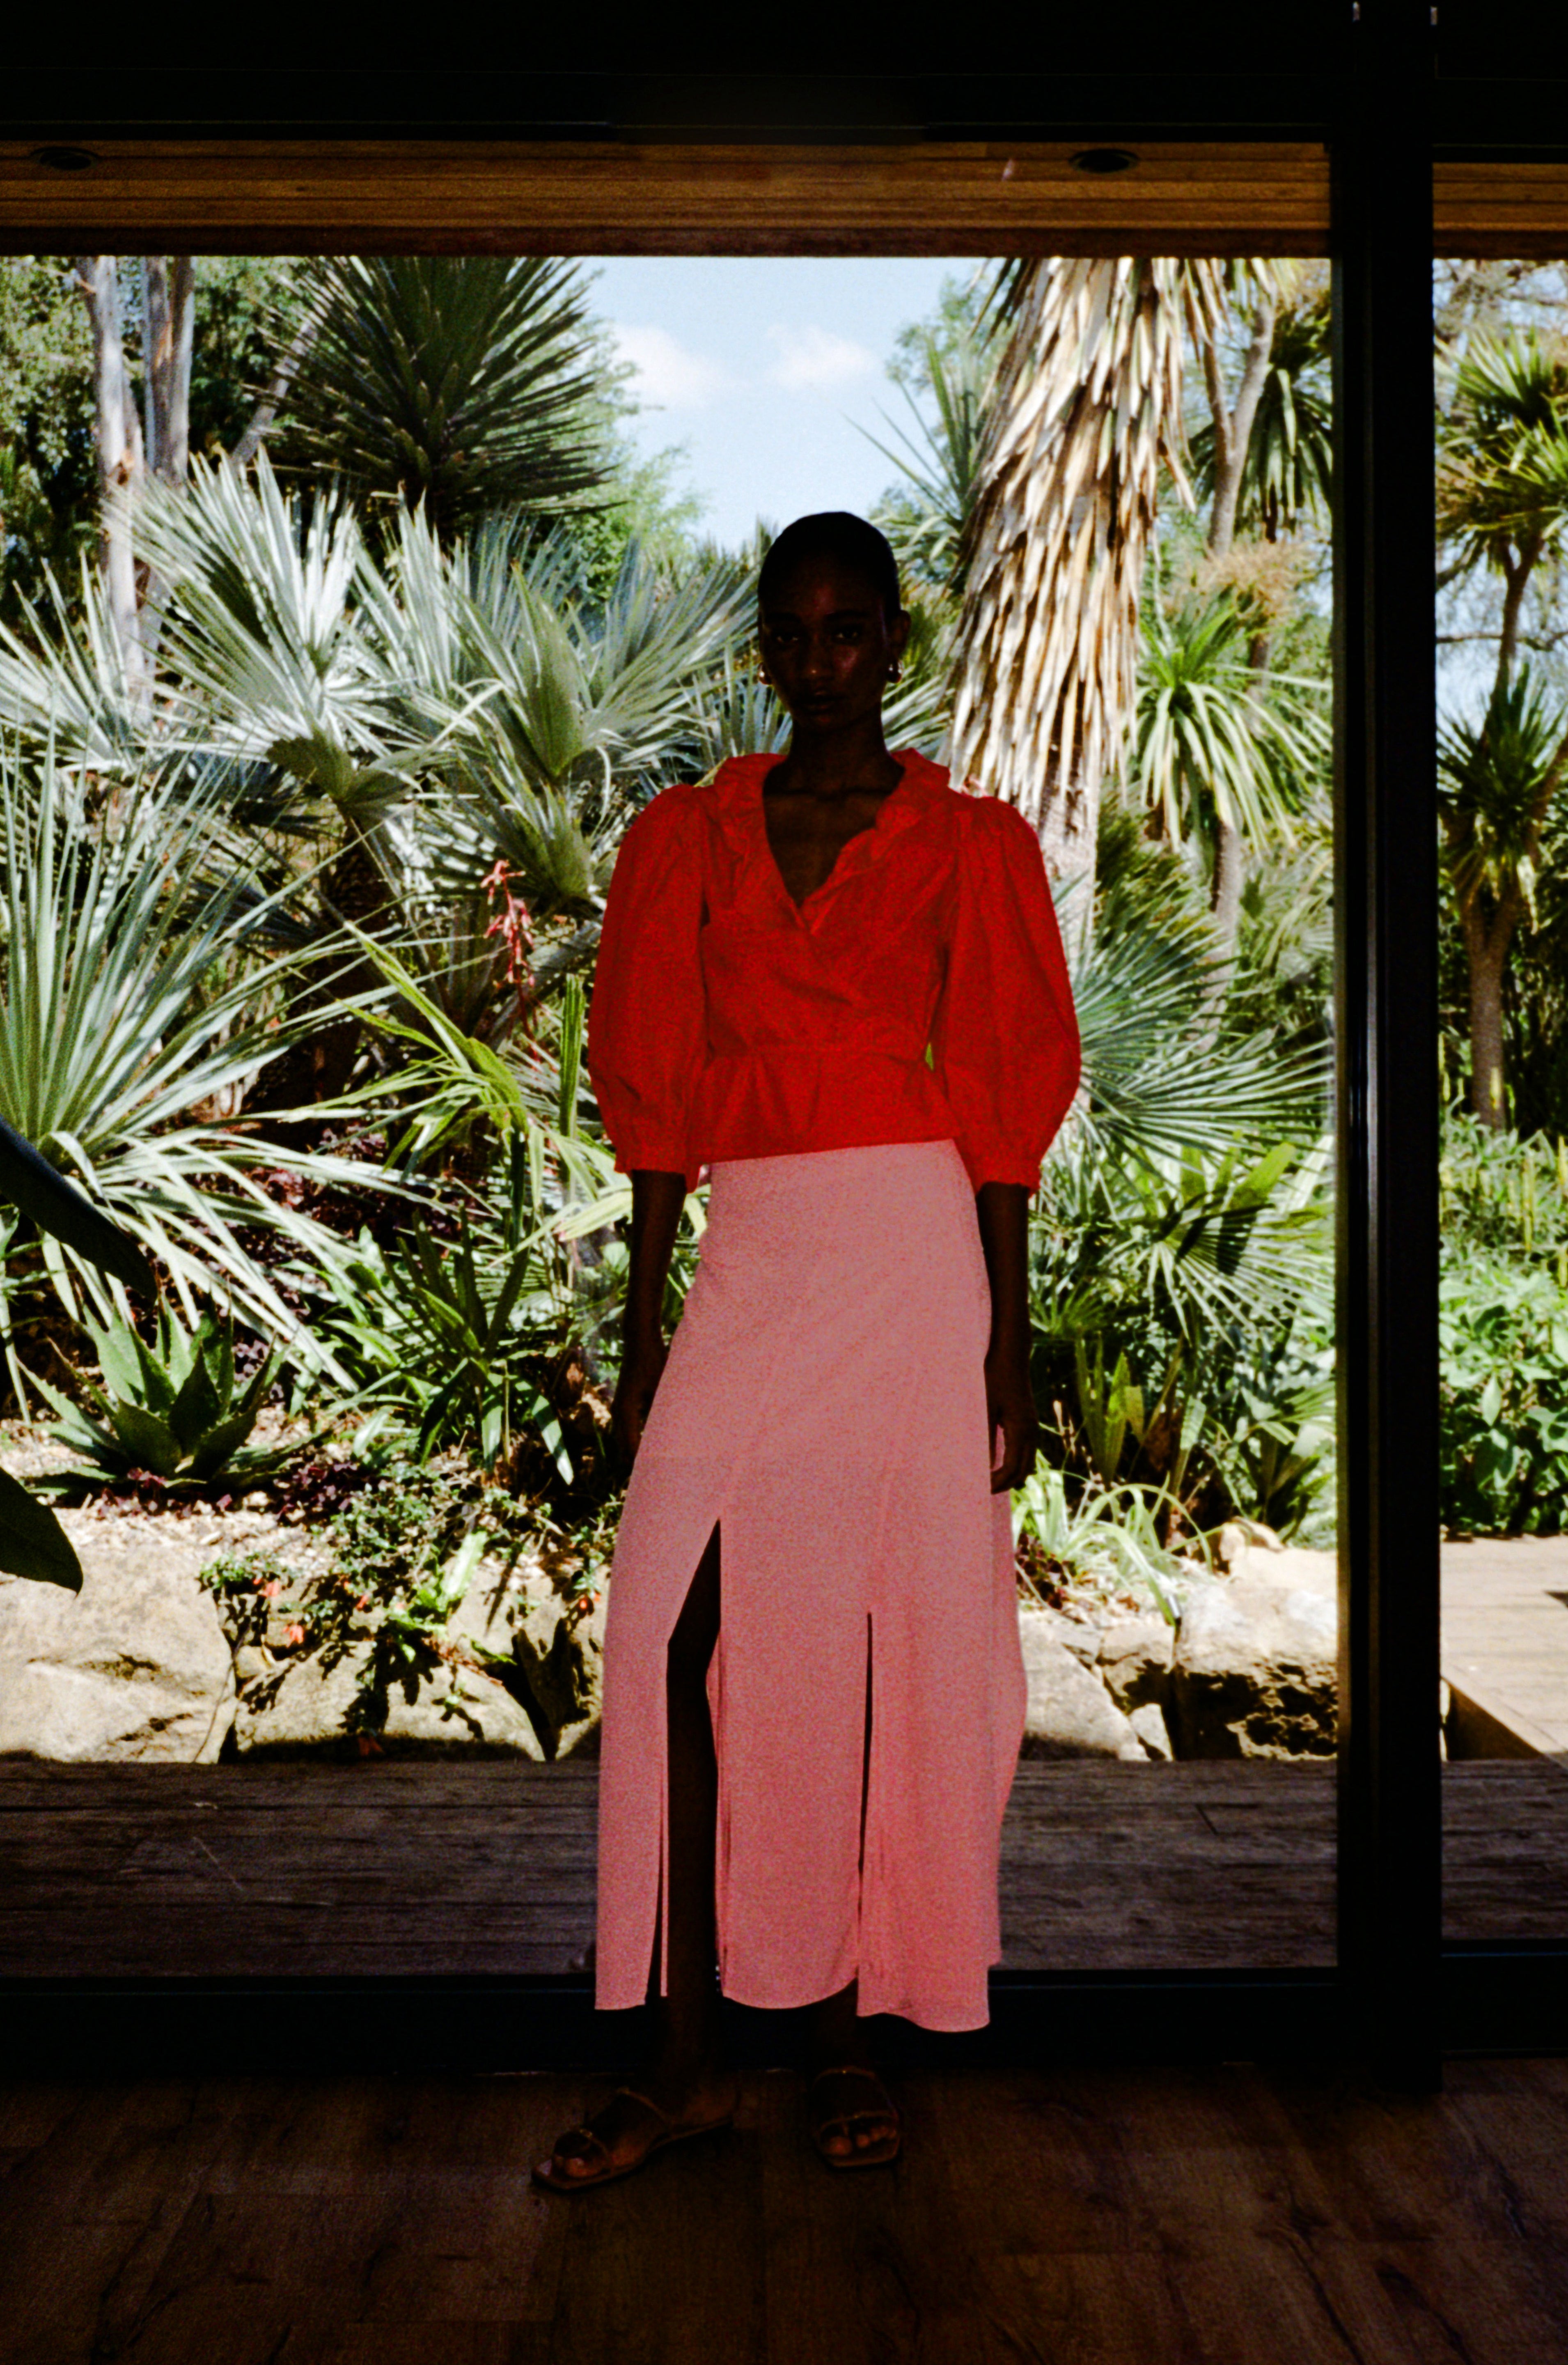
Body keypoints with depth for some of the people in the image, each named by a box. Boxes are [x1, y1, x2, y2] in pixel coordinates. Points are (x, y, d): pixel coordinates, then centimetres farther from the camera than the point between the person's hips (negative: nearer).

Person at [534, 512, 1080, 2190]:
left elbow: (1004, 1107, 2)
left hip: (914, 1257, -2)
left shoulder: (971, 846, 6)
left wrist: (1005, 1346, -3)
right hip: (747, 1262, 2)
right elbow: (657, 1098, 10)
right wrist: (642, 1332, 6)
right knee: (678, 1638, -6)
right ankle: (685, 2063, 5)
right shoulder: (686, 841, 12)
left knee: (885, 1645, 1)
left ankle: (848, 2030, 17)